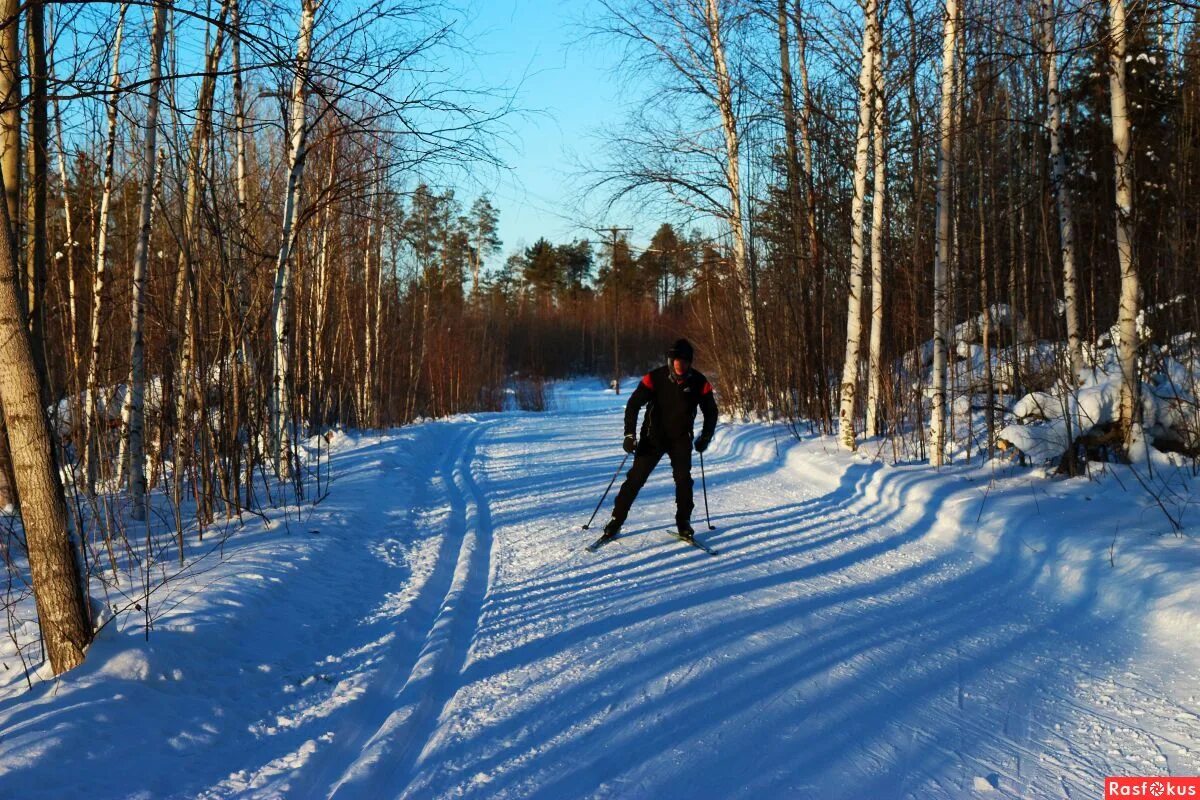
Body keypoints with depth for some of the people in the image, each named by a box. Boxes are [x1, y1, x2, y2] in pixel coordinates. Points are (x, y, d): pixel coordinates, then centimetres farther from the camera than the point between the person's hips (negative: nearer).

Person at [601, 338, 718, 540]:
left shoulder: (699, 383, -8)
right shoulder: (655, 378, -15)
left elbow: (711, 411, 6)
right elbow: (633, 404, -11)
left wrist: (705, 437, -2)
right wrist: (629, 434, -19)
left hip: (681, 439, 1)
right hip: (653, 437, -1)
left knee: (683, 478, -12)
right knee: (636, 478, -4)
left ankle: (684, 522, 3)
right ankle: (617, 520, 4)